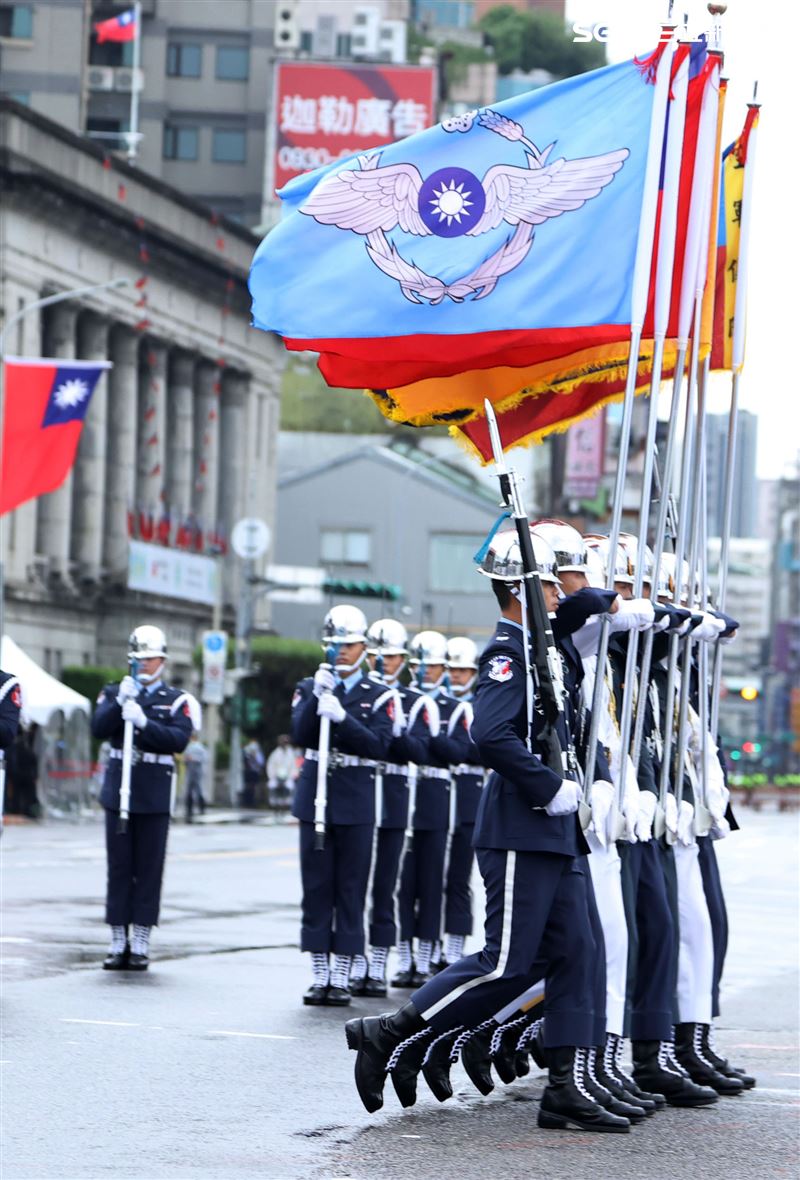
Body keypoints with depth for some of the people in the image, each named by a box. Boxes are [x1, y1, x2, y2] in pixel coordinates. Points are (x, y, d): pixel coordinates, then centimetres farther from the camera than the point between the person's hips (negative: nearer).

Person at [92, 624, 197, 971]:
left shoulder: (176, 701, 5)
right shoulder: (113, 693, 10)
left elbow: (179, 740, -11)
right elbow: (99, 729, -5)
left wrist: (143, 721, -22)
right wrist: (120, 702, -19)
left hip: (155, 796, -1)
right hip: (119, 791, 1)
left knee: (149, 869, 0)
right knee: (119, 867, 3)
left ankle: (141, 943, 4)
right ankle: (118, 942, 7)